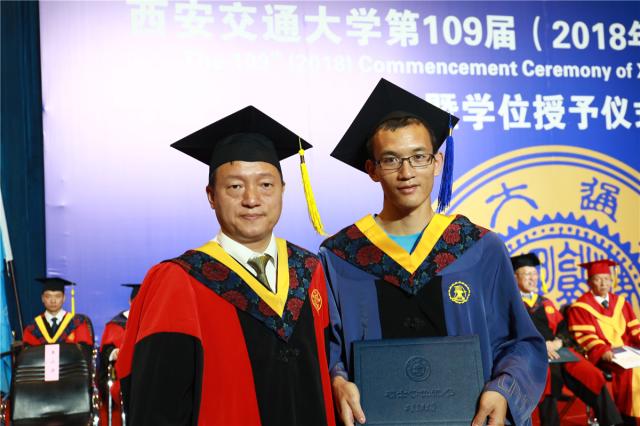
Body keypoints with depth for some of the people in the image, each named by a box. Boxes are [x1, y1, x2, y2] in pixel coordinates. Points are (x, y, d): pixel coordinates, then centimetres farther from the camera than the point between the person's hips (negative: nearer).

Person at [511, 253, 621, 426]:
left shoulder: (546, 303, 27)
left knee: (594, 376, -16)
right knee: (548, 377, -38)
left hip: (558, 351, 5)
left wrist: (557, 343, -4)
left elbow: (564, 328, 20)